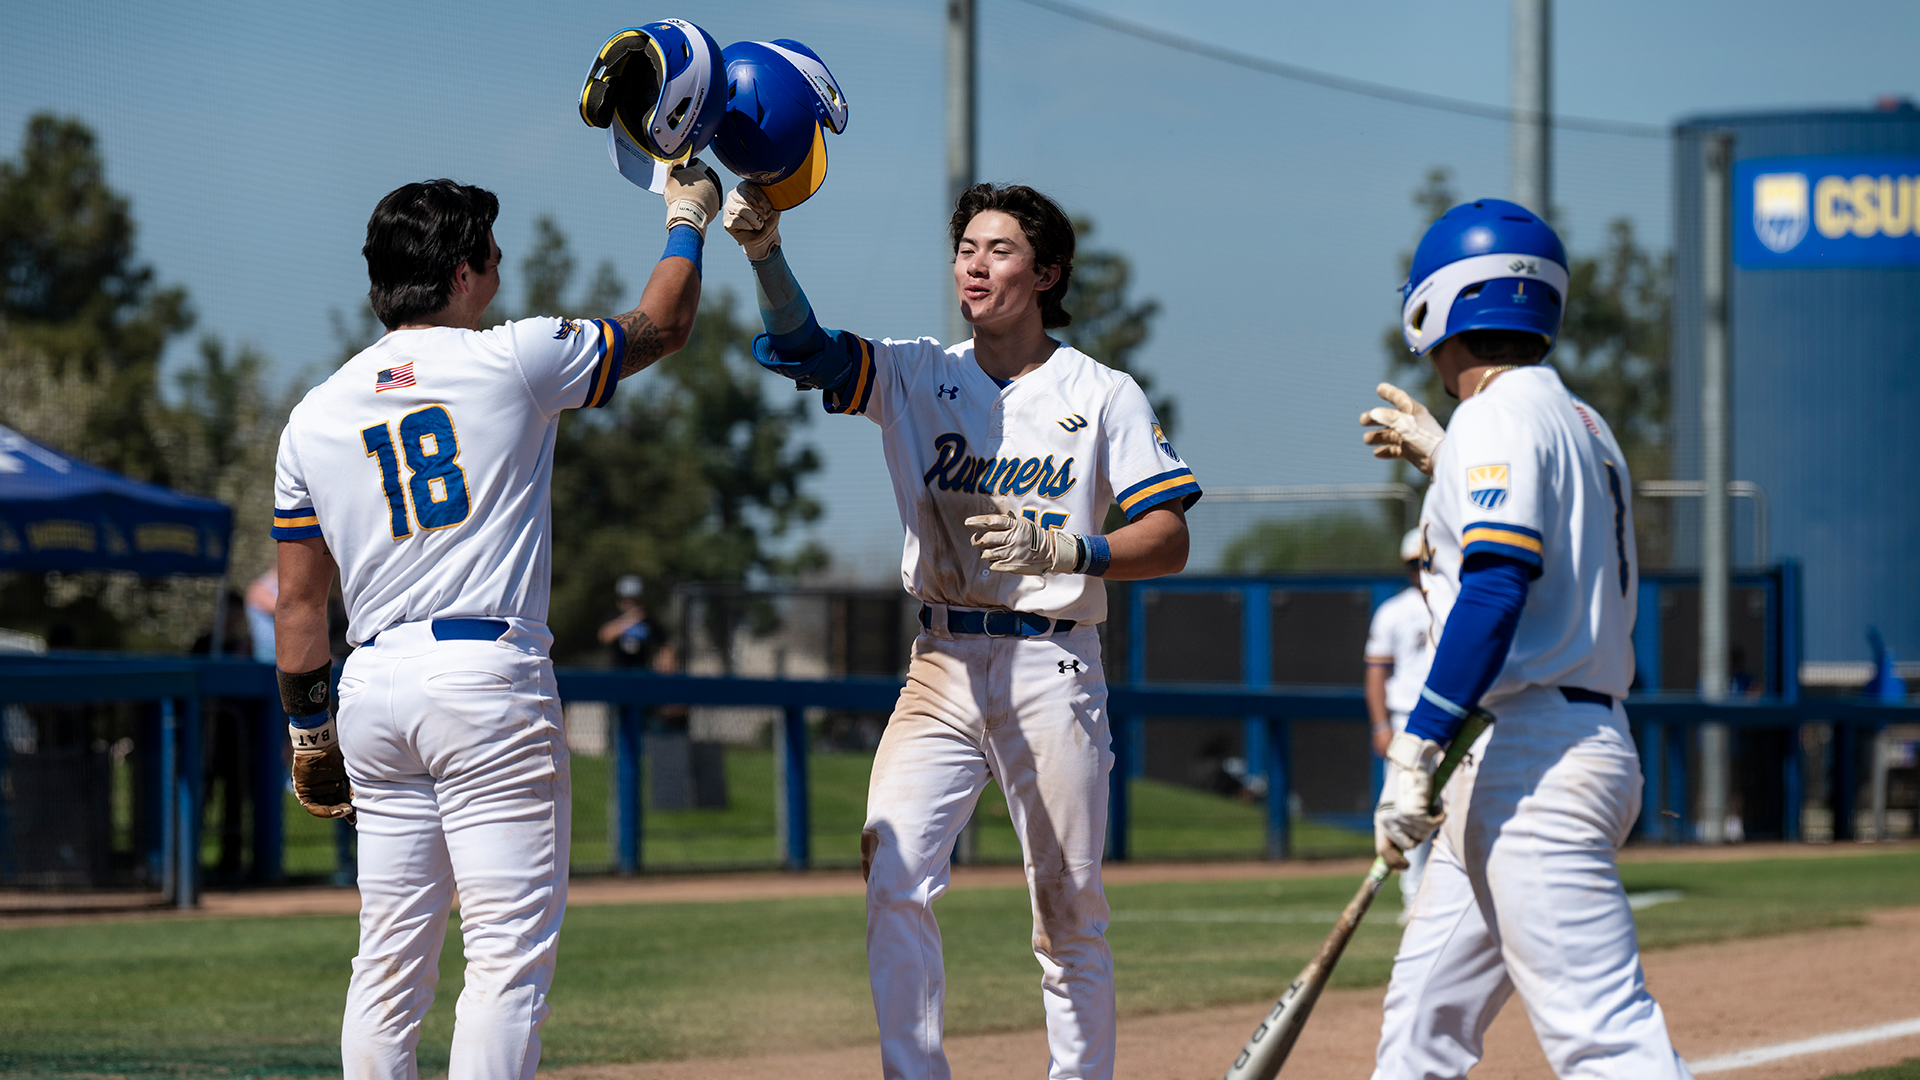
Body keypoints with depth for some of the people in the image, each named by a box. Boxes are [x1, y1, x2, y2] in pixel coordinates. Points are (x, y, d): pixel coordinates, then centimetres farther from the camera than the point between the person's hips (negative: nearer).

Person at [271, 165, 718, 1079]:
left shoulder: (314, 416, 11)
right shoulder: (512, 361, -2)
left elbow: (300, 602, 12)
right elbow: (662, 324, 13)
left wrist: (307, 732, 21)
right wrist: (687, 220, 30)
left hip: (371, 686, 6)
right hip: (489, 676, -5)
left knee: (390, 957, 11)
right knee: (510, 949, -6)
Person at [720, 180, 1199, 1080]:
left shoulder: (1103, 395, 1)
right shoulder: (915, 376, 9)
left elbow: (1168, 540, -4)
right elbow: (799, 348, -7)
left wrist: (1061, 548, -22)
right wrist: (765, 255, -25)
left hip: (1053, 671, -2)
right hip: (941, 668, 2)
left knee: (1069, 913, 4)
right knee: (894, 880, -15)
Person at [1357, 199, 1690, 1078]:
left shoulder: (1498, 419, -9)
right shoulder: (1583, 427, 19)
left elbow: (1497, 588, -22)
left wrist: (1417, 749, -24)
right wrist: (1444, 463, 35)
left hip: (1534, 764, -10)